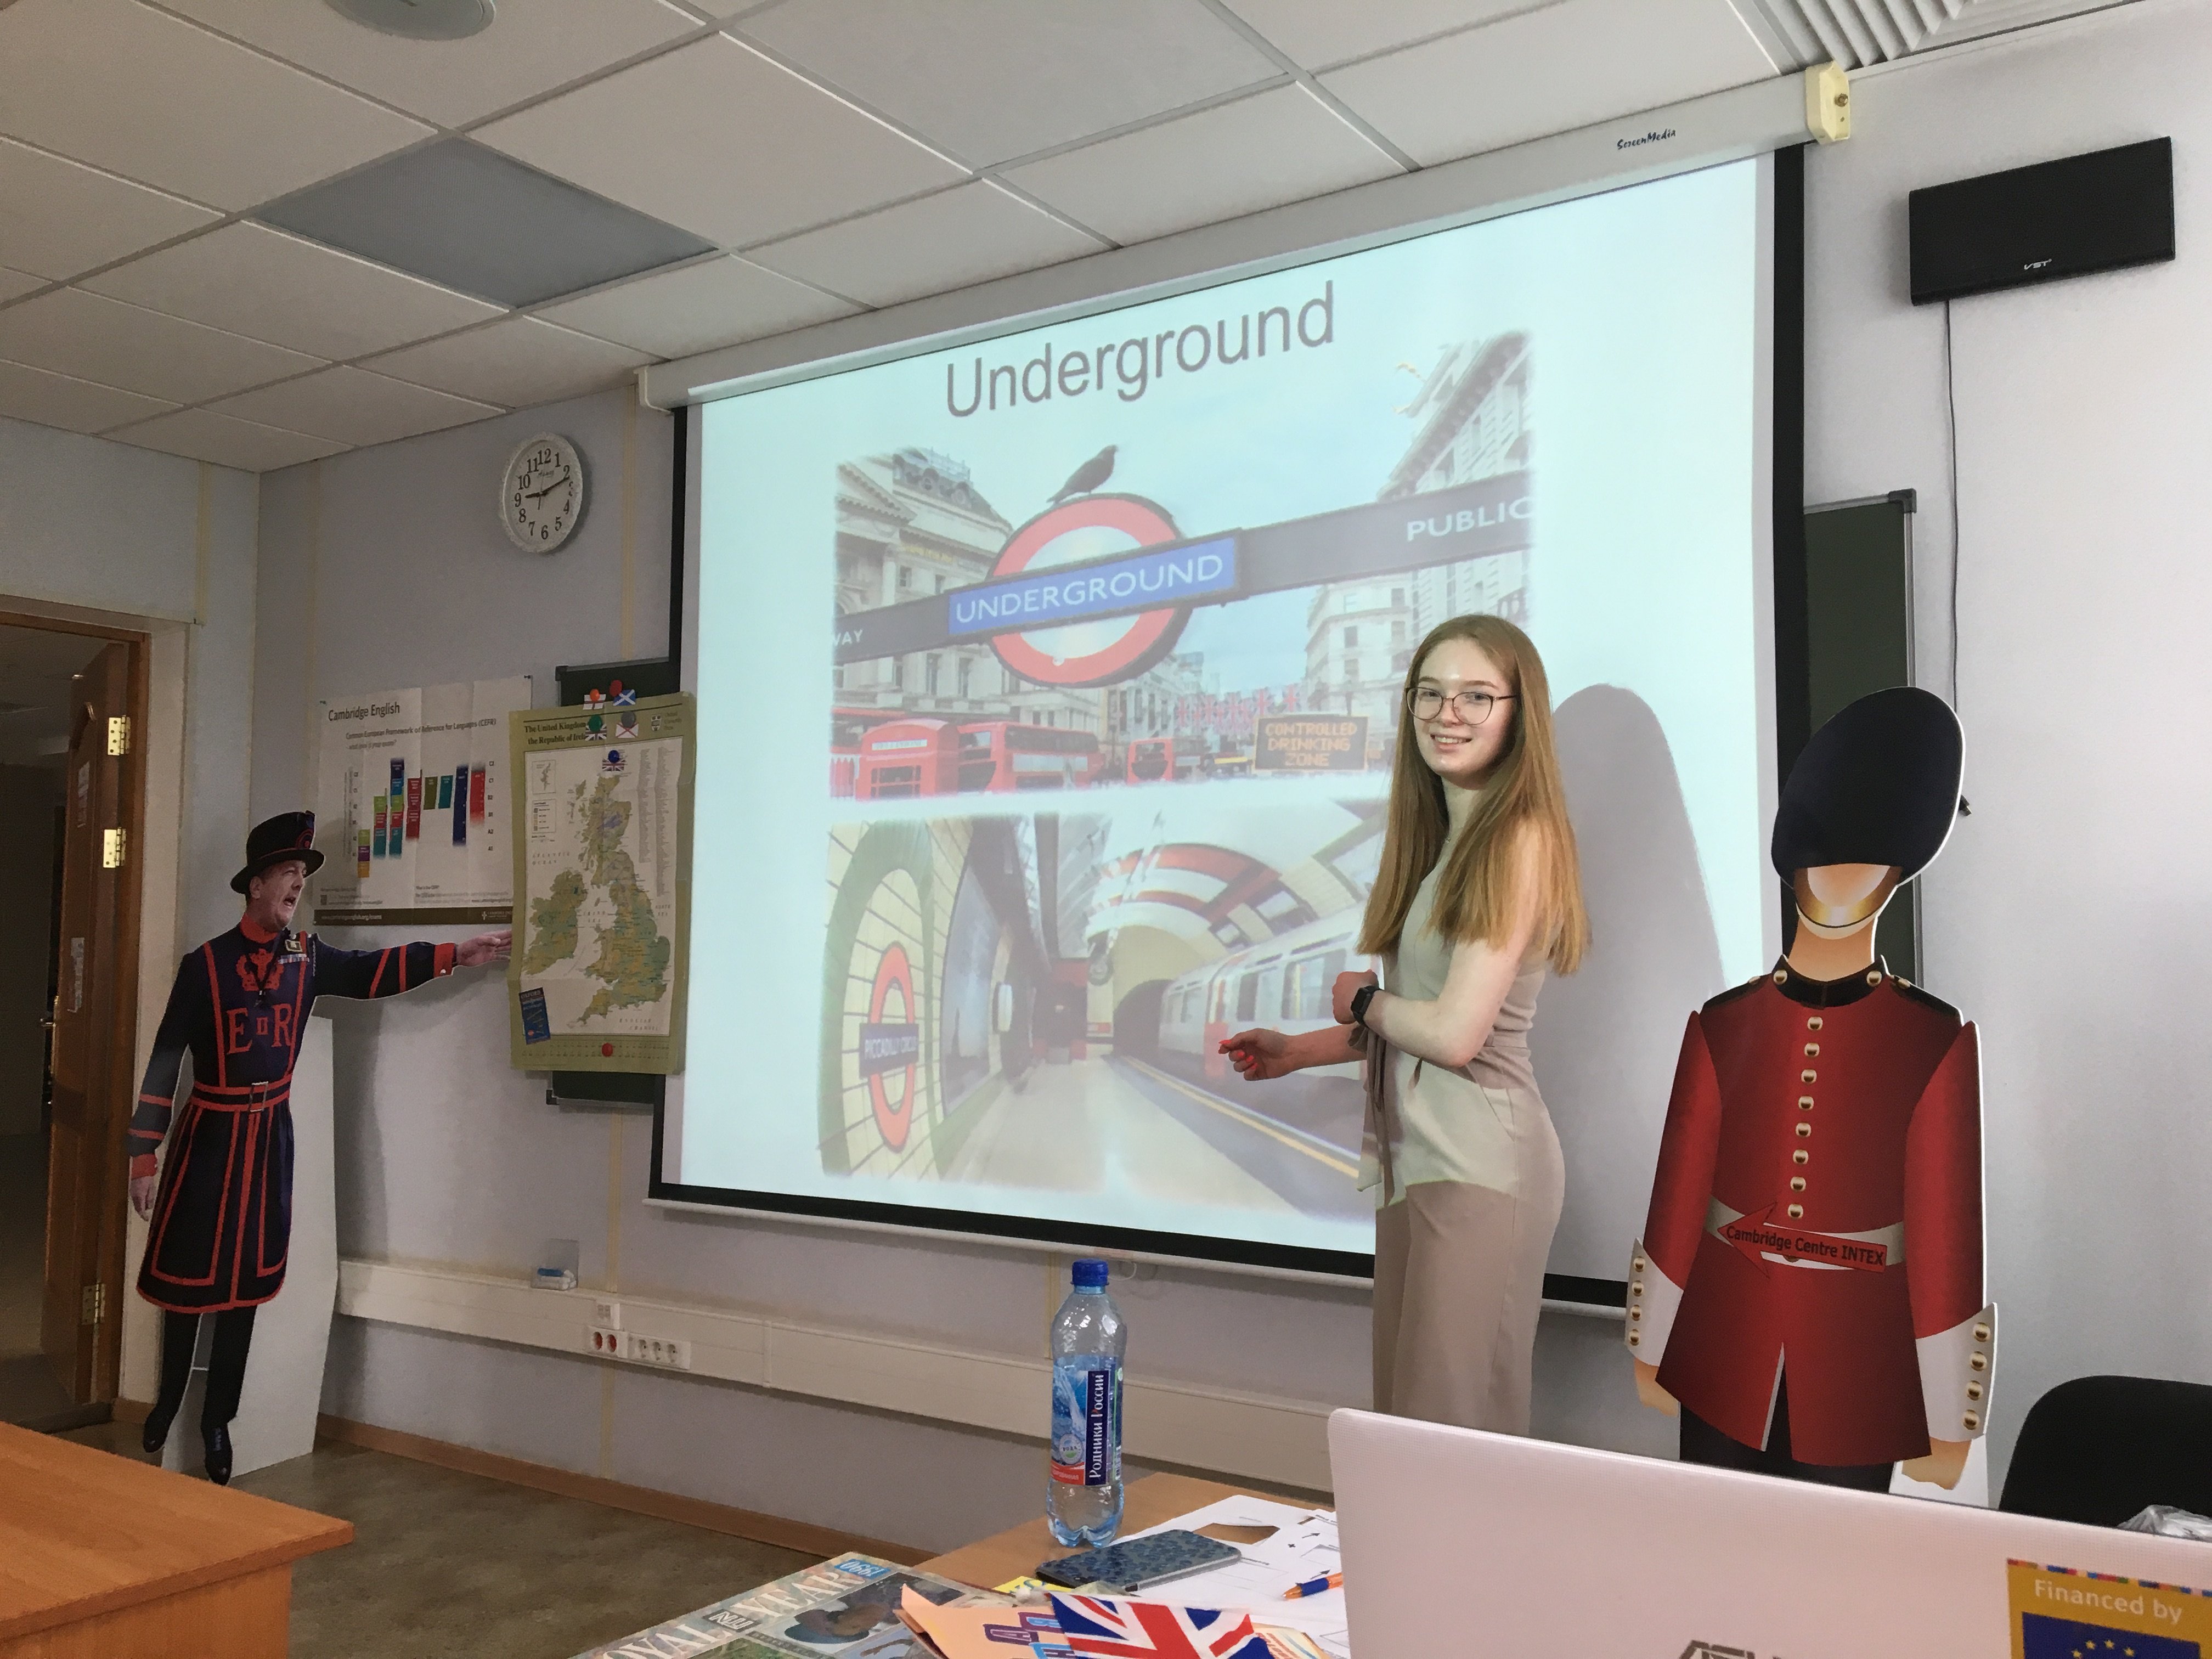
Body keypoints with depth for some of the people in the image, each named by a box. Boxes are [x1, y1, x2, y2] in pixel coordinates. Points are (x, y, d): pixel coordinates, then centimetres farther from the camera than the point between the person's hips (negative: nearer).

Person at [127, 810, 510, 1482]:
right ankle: (167, 1401, 32)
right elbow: (166, 1060, -11)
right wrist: (144, 1156, -11)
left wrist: (456, 955, -13)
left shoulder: (307, 957, 1)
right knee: (187, 1277, 8)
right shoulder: (205, 964, -12)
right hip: (209, 1135, -4)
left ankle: (218, 1422, 21)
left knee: (245, 1281, 9)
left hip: (270, 1136, 4)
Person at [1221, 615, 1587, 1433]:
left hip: (1478, 1159, -9)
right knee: (1403, 1412, 16)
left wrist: (1361, 1001, 0)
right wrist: (1298, 1050, 18)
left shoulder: (1520, 838, -13)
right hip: (1417, 1152, 9)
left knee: (1455, 1429, -2)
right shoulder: (1443, 841, 14)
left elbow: (1456, 1032, -18)